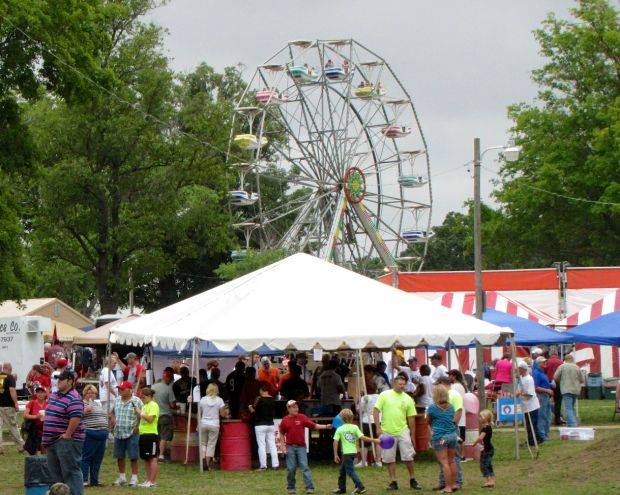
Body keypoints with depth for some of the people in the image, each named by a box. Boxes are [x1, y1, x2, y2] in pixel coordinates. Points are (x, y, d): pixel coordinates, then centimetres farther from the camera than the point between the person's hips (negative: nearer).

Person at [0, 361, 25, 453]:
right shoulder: (10, 377, -6)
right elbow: (12, 390, -16)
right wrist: (16, 403, -16)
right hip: (8, 405, -3)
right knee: (13, 426, 5)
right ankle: (21, 446, 12)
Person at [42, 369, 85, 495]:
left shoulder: (73, 399, -17)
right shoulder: (54, 395, 14)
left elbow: (76, 418, -28)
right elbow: (49, 414, 25)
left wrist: (67, 435, -24)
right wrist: (46, 436, 20)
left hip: (67, 441, -10)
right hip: (53, 441, 10)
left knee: (71, 471, -9)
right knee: (54, 471, 17)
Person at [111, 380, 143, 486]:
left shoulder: (136, 401, -7)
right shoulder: (117, 400, 11)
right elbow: (112, 412, 26)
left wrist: (137, 427, -12)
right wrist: (112, 418, 7)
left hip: (131, 434, -6)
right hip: (118, 434, 6)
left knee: (133, 457, -2)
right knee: (119, 456, 12)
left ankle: (134, 478, 7)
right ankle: (122, 477, 24)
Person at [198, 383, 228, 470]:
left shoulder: (202, 400, 0)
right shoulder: (219, 400, -3)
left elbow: (199, 414, 5)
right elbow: (222, 414, -1)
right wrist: (226, 412, 21)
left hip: (204, 424, 1)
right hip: (214, 425, -1)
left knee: (203, 443, 10)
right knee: (211, 444, 4)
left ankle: (204, 463, 0)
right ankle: (208, 464, -3)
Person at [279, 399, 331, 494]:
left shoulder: (302, 417, 3)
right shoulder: (285, 420, 4)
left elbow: (314, 425, 1)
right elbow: (282, 433, 12)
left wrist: (326, 426, -8)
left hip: (301, 446, -1)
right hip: (290, 447, 1)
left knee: (305, 467, -6)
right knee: (291, 468, 4)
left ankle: (310, 487, -10)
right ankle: (290, 487, 16)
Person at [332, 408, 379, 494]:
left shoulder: (339, 429, -3)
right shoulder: (355, 427, 1)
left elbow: (335, 442, -6)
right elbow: (362, 437, -8)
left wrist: (335, 455, 0)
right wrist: (374, 440, -4)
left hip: (347, 453, -5)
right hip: (353, 451, 5)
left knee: (350, 471, -2)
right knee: (342, 470, 18)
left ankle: (360, 487, -10)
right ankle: (341, 488, 24)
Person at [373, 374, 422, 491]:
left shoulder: (407, 399, 5)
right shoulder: (385, 395, 0)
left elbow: (411, 418, 9)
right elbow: (376, 411, -2)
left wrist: (412, 434, 8)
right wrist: (378, 428, -9)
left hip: (403, 431, 1)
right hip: (387, 432, -1)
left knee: (408, 457, -1)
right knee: (390, 459, 4)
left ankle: (412, 480, 13)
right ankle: (393, 482, 12)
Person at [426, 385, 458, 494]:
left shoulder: (432, 408, -7)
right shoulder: (451, 407, 6)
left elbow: (428, 421, 8)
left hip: (440, 437, -5)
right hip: (452, 434, 5)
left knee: (444, 462, -4)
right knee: (451, 460, 15)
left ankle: (448, 487, -4)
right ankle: (454, 484, 20)